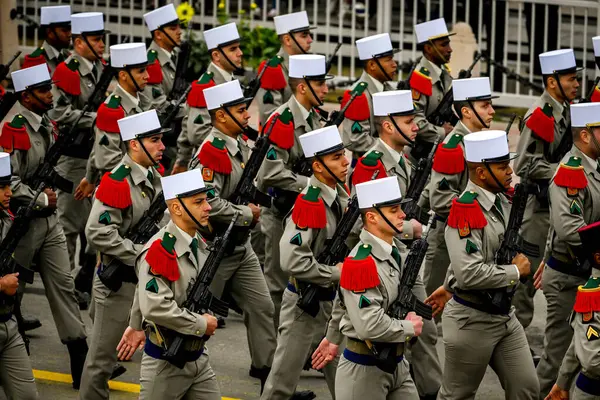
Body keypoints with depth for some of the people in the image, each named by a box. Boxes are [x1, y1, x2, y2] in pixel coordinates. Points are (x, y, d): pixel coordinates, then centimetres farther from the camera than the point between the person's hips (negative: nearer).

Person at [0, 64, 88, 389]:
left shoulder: (46, 124, 9)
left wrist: (51, 193, 7)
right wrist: (42, 200, -16)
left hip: (48, 218, 7)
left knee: (63, 284, 3)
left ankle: (81, 360, 1)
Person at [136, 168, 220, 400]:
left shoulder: (201, 245, 6)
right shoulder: (159, 251, -20)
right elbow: (154, 307, -30)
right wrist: (202, 324, -20)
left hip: (199, 359, 7)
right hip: (165, 364, -7)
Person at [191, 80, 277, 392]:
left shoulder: (241, 146, 7)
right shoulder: (212, 151, -21)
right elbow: (210, 204, -29)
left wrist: (253, 205, 2)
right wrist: (247, 215, -18)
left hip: (241, 245, 8)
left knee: (261, 306, 6)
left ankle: (268, 371, 13)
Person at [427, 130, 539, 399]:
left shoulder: (501, 201, 5)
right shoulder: (465, 210, -23)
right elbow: (470, 274, -32)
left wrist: (448, 287, 27)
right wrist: (516, 271, -19)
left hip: (505, 315, 8)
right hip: (472, 321, -8)